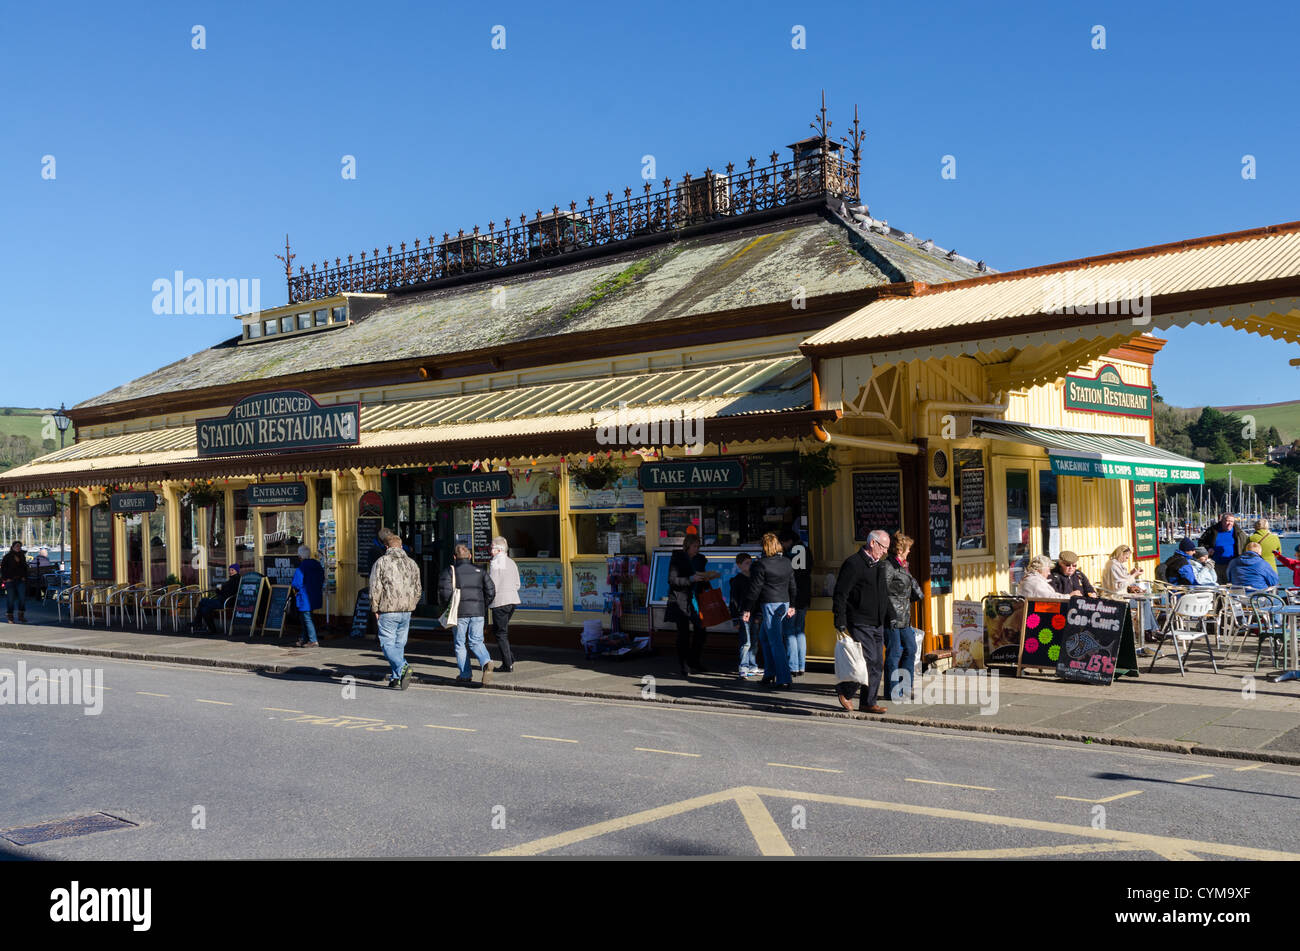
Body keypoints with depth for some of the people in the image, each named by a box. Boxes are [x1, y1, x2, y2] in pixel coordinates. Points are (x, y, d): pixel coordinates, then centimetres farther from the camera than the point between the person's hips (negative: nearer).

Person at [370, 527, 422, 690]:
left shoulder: (381, 562, -5)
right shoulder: (411, 563, 10)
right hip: (406, 612, 5)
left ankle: (402, 667, -24)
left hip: (388, 611, -5)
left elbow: (375, 589, -8)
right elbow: (417, 590, 13)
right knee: (400, 644, 12)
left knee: (388, 644, -1)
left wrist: (375, 610, 1)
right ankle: (396, 679, 13)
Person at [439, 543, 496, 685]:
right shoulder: (479, 570, 12)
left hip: (460, 612, -3)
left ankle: (466, 675, 10)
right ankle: (486, 662, -20)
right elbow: (491, 591, 6)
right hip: (478, 612, 3)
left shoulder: (450, 570, 2)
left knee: (460, 644, 10)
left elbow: (444, 592, -9)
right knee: (476, 642, 7)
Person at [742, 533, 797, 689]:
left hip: (769, 604, -7)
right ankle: (770, 673, 25)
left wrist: (748, 610, -5)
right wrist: (791, 605, 25)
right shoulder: (787, 562, 9)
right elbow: (793, 586, 16)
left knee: (775, 641, -6)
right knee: (765, 636, 21)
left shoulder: (761, 564, -12)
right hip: (784, 603, 7)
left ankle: (783, 679, -8)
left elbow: (755, 589, -11)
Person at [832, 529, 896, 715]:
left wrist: (890, 616, 21)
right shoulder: (853, 564, -11)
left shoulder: (879, 565, 17)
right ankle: (845, 691, 6)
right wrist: (840, 622, -17)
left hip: (877, 624, 9)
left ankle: (868, 702, 14)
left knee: (877, 664, 6)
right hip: (860, 624, -9)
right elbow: (840, 594, -14)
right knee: (869, 660, -13)